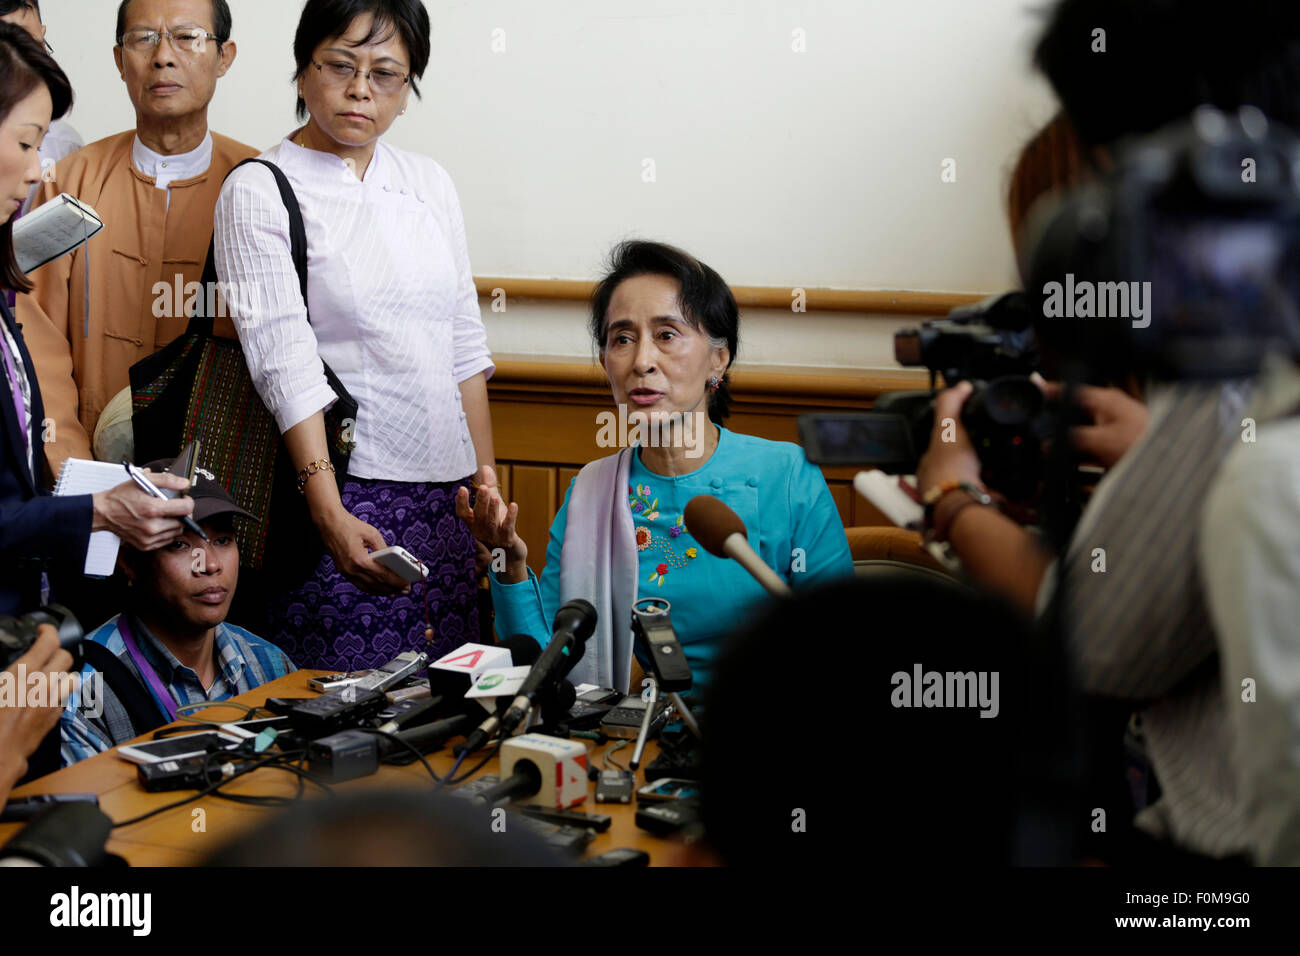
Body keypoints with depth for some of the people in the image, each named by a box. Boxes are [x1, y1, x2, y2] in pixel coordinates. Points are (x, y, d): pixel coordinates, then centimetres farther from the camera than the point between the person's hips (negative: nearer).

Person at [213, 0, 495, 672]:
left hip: (447, 492, 5)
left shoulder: (429, 183, 12)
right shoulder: (258, 192, -4)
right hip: (346, 492, -5)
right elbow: (286, 363, -15)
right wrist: (330, 515, -24)